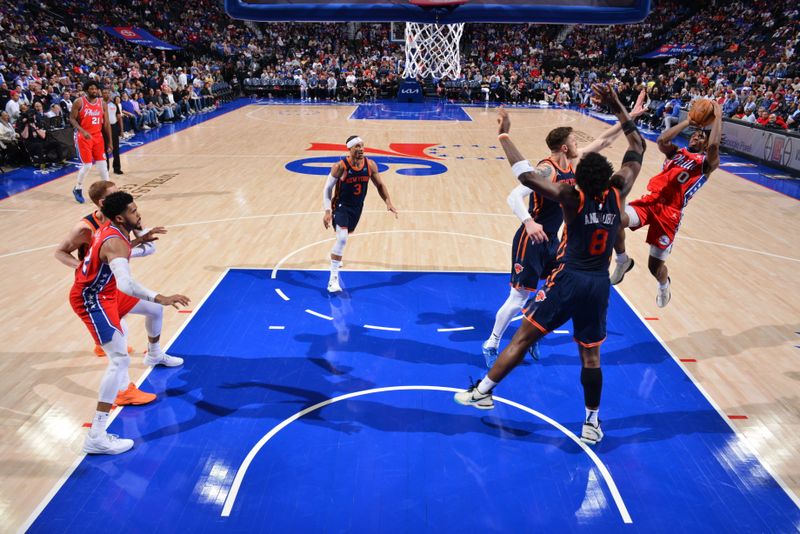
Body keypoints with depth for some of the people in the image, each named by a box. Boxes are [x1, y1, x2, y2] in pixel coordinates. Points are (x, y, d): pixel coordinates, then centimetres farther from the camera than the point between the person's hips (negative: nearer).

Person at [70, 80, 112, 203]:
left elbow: (106, 123, 6)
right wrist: (83, 131, -24)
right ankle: (77, 189, 16)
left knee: (102, 164, 1)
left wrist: (110, 142, 3)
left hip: (98, 136, 4)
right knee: (87, 165, -6)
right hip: (83, 137, -4)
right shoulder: (79, 102, -7)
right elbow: (72, 119, -7)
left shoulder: (102, 103, 4)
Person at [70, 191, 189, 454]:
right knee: (120, 360, -18)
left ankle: (155, 355, 54)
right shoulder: (115, 243, -31)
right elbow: (126, 284, -49)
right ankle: (96, 437, -18)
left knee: (154, 307, 25)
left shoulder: (114, 228, -2)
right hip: (91, 300, -10)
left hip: (106, 290, 10)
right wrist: (160, 298, -56)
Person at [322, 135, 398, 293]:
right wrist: (327, 211, -22)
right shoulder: (340, 166, -23)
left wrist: (388, 202, -11)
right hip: (341, 206, -5)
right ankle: (333, 279, -16)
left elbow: (380, 185, 2)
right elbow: (327, 188, -14)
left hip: (357, 207, 5)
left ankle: (335, 256, 59)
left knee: (345, 234, 26)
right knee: (342, 239, -22)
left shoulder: (370, 165, -11)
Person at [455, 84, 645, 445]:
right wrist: (619, 111, 14)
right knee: (590, 354, 14)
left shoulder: (572, 196, -14)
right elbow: (637, 150, 13)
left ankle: (483, 391, 16)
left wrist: (503, 135, -13)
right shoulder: (618, 193, -2)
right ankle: (592, 423, 25)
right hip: (599, 284, 4)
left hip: (569, 280, -4)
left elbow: (527, 175, -22)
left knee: (523, 338, 6)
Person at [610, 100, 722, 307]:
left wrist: (718, 116, -3)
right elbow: (662, 140, -1)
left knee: (655, 265, 0)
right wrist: (689, 121, 8)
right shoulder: (676, 152, 20)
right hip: (651, 200, 3)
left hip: (670, 211, -3)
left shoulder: (707, 163, 8)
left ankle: (664, 285, 40)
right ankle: (623, 261, -1)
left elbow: (714, 146, -15)